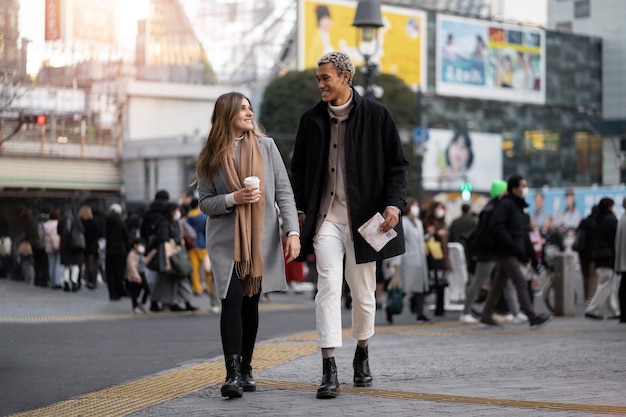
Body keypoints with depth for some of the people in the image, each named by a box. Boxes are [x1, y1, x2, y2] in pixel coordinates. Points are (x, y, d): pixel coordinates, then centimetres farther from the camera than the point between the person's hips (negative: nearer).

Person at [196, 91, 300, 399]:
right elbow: (205, 203, 2)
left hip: (261, 239, 2)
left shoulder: (266, 146, 3)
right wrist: (233, 198, -16)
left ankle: (246, 369, 18)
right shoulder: (211, 157, 1)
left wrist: (293, 231, -9)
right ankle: (232, 373, -14)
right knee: (232, 300, -13)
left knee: (250, 303, 7)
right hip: (226, 240, -1)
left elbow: (284, 192, 1)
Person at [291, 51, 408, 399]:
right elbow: (299, 169, 14)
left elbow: (397, 165, 1)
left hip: (364, 217, -1)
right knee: (329, 287, -10)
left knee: (363, 292, 9)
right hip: (325, 217, 1)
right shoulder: (312, 120, 7)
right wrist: (301, 209, 4)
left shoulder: (376, 116, -1)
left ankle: (362, 357, 32)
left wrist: (395, 202, -13)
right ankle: (330, 371, -11)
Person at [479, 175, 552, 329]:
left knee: (498, 284, 10)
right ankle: (533, 318, -11)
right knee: (520, 283, -10)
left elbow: (523, 232, 23)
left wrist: (528, 252, 13)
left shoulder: (519, 206, 19)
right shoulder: (505, 204, -11)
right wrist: (514, 246, -20)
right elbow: (496, 227, -21)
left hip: (513, 253, 9)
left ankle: (486, 317, 14)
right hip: (506, 253, -9)